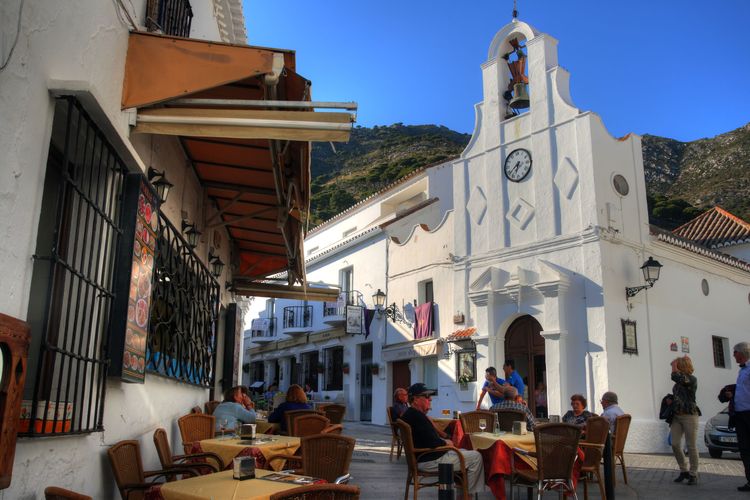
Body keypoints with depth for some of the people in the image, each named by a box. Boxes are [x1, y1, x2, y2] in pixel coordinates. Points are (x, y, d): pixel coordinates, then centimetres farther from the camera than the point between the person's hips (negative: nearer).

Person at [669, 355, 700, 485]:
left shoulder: (692, 379, -9)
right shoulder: (679, 381, 14)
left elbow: (675, 376, -27)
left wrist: (674, 364, -12)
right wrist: (670, 400, 9)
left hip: (689, 415, -7)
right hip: (676, 415, 7)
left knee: (692, 446, -1)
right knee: (675, 444, 1)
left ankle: (693, 474, 10)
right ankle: (683, 471, 15)